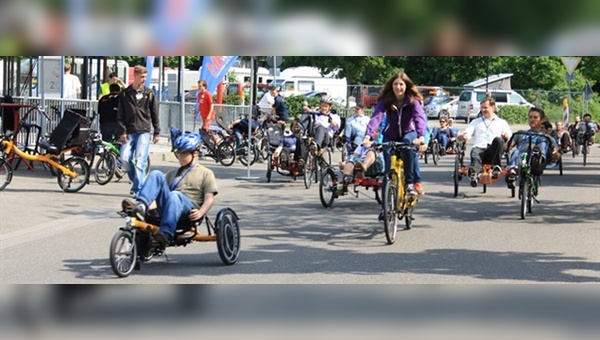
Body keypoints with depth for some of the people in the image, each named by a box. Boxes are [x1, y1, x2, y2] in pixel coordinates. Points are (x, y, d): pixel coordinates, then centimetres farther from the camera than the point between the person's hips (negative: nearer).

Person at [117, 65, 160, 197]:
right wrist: (122, 131, -3)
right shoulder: (125, 94, 6)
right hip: (129, 132, 2)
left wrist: (157, 132, 6)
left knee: (140, 160, -11)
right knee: (125, 158, -8)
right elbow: (120, 115, 6)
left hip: (144, 131, -2)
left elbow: (155, 114, 9)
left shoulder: (149, 93, 5)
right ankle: (136, 180, 15)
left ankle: (137, 189, -10)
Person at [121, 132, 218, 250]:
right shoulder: (173, 173, 35)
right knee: (156, 174, -14)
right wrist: (151, 204, 8)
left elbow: (209, 198, 4)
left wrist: (200, 213, -16)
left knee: (174, 195, -40)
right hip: (167, 207, 5)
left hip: (189, 211, -5)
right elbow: (161, 191, 29)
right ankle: (140, 206, -36)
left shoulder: (206, 173, 17)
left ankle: (165, 234, -56)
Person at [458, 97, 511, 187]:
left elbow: (509, 135, 11)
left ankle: (496, 166, -36)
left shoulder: (501, 122, 25)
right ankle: (473, 171, -70)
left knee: (498, 140, -34)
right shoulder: (476, 122, 30)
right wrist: (462, 136, -13)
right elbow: (468, 132, 12)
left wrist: (507, 136, -15)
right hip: (479, 147, 0)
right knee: (475, 153, -38)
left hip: (493, 152, 0)